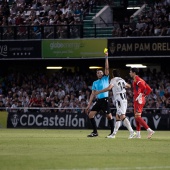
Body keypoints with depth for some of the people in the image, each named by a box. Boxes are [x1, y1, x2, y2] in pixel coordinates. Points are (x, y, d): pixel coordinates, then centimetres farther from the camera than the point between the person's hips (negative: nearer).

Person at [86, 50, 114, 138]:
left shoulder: (105, 78, 6)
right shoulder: (95, 83, 16)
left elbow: (107, 68, -6)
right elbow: (93, 94, 15)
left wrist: (106, 58, -12)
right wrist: (89, 104, 9)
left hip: (105, 100, -5)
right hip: (98, 101, 5)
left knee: (109, 116, -9)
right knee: (90, 114, -3)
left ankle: (112, 132, 2)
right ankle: (95, 132, 3)